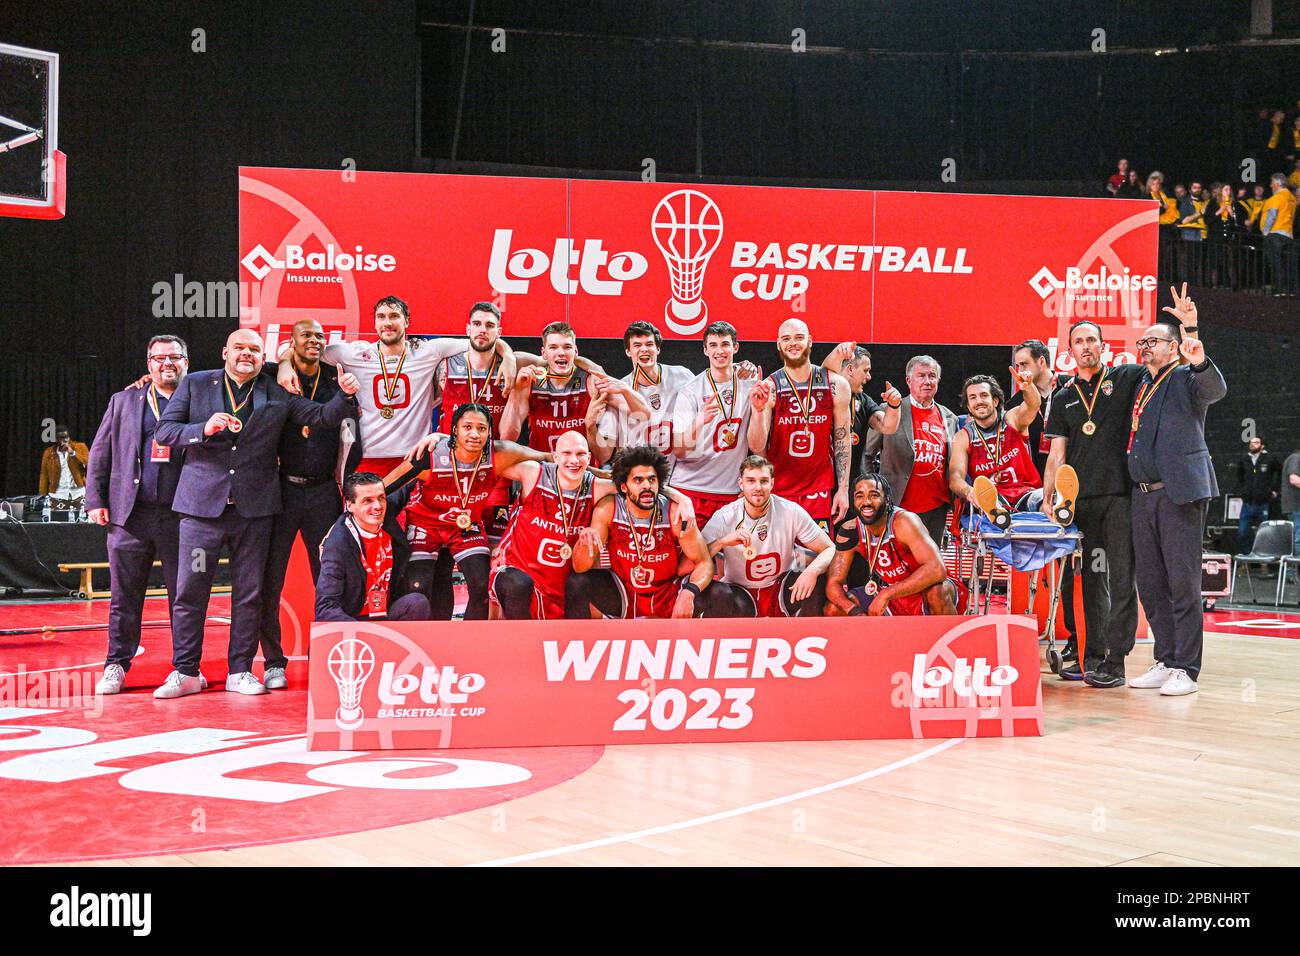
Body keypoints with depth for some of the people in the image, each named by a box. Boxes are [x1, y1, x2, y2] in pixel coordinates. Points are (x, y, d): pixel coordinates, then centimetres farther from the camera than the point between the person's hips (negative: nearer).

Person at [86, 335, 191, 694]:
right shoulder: (124, 402, 14)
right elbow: (100, 453, 13)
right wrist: (95, 500, 4)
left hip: (181, 516, -1)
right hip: (130, 515, 1)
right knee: (124, 595, 5)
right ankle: (116, 665, 14)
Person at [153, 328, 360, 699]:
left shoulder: (278, 395, 10)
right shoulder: (195, 384, 7)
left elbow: (323, 417, 7)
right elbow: (163, 430, 2)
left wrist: (346, 395, -13)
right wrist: (204, 429, -15)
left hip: (254, 507, 1)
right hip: (203, 503, -1)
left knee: (249, 594, 5)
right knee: (189, 590, 0)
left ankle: (241, 671, 15)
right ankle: (185, 672, 8)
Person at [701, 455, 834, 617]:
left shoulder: (791, 512, -11)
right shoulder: (724, 517, -13)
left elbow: (830, 549, -10)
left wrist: (812, 571, -32)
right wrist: (722, 542, -36)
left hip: (783, 591, 1)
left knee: (819, 583, -28)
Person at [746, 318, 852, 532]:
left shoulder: (835, 385, -1)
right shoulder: (767, 388, -6)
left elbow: (842, 440, 6)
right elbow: (757, 448, -11)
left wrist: (843, 489, 2)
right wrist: (758, 410, -27)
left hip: (820, 490, 1)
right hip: (777, 491, -1)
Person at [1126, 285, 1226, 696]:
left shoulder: (1187, 378, 0)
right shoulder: (1141, 385, 19)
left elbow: (1216, 390, -22)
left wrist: (1198, 359, -41)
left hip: (1179, 492, -7)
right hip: (1143, 494, 7)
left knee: (1183, 582, -6)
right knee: (1151, 584, 9)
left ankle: (1186, 670, -2)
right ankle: (1165, 662, 18)